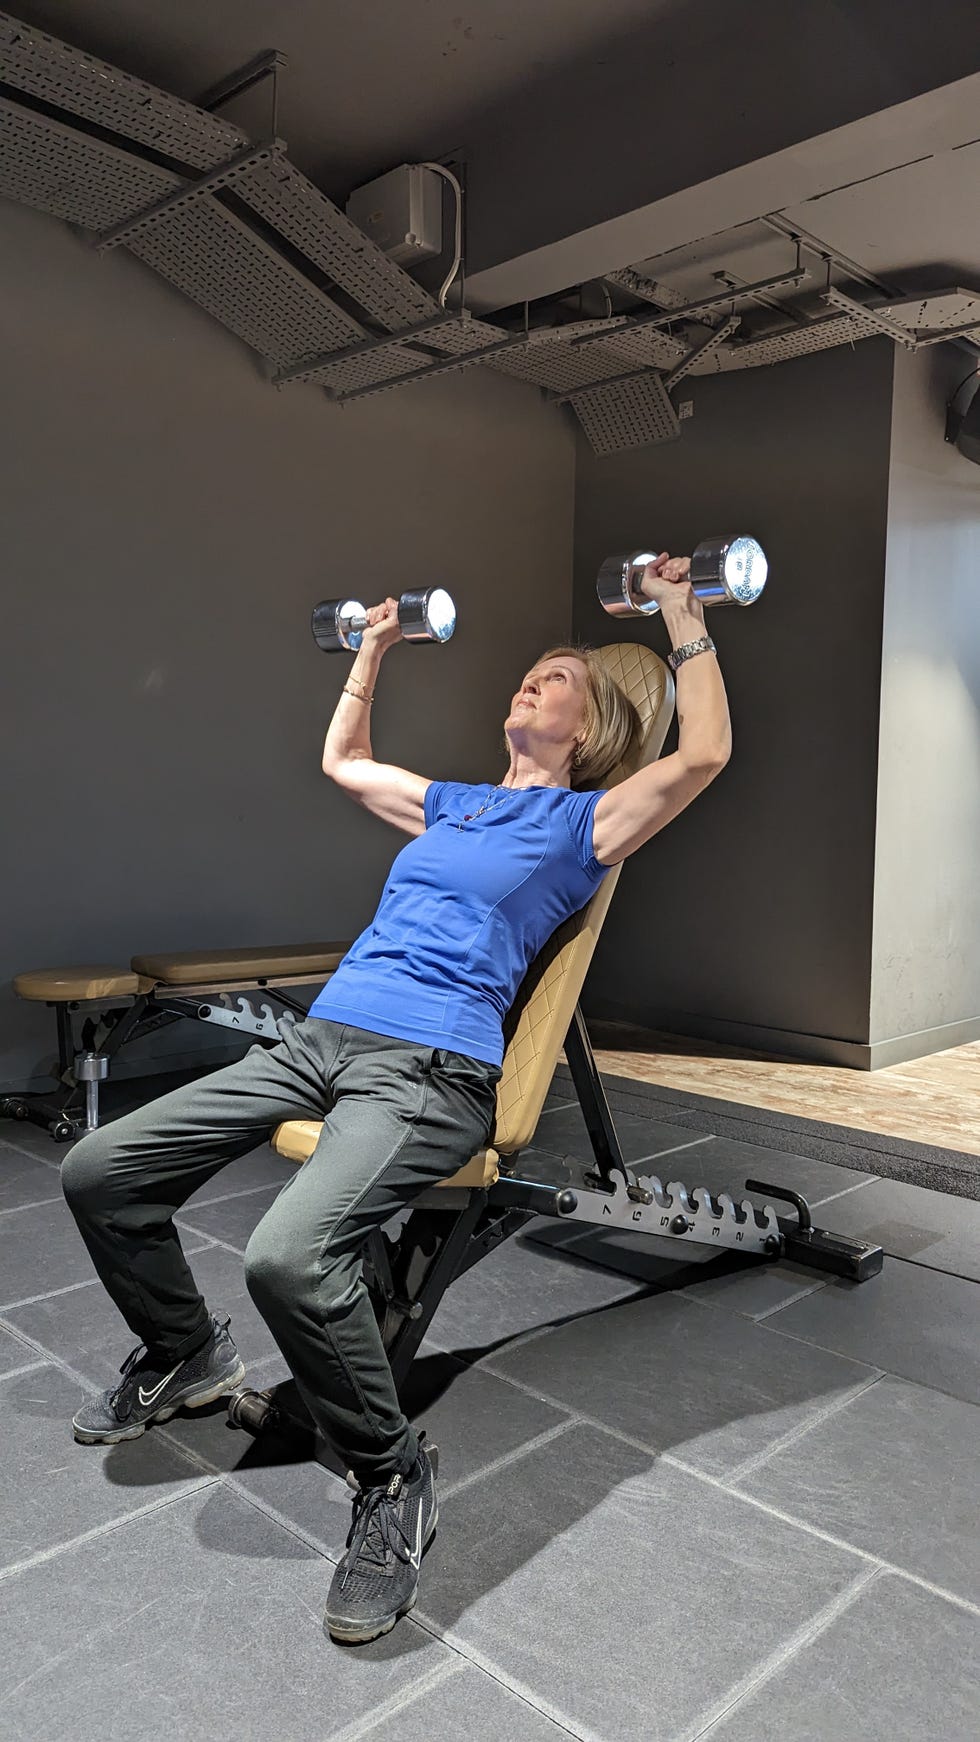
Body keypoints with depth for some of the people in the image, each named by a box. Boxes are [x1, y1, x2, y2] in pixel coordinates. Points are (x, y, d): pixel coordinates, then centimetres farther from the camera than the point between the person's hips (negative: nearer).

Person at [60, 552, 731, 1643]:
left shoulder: (584, 821, 9)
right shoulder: (451, 804, 26)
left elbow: (705, 753, -4)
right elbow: (341, 759, 40)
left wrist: (681, 614, 1)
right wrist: (374, 649, 41)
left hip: (430, 1071, -7)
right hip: (318, 1036, 7)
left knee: (291, 1254, -34)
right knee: (99, 1173, -2)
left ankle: (391, 1479, -6)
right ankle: (184, 1354, 24)